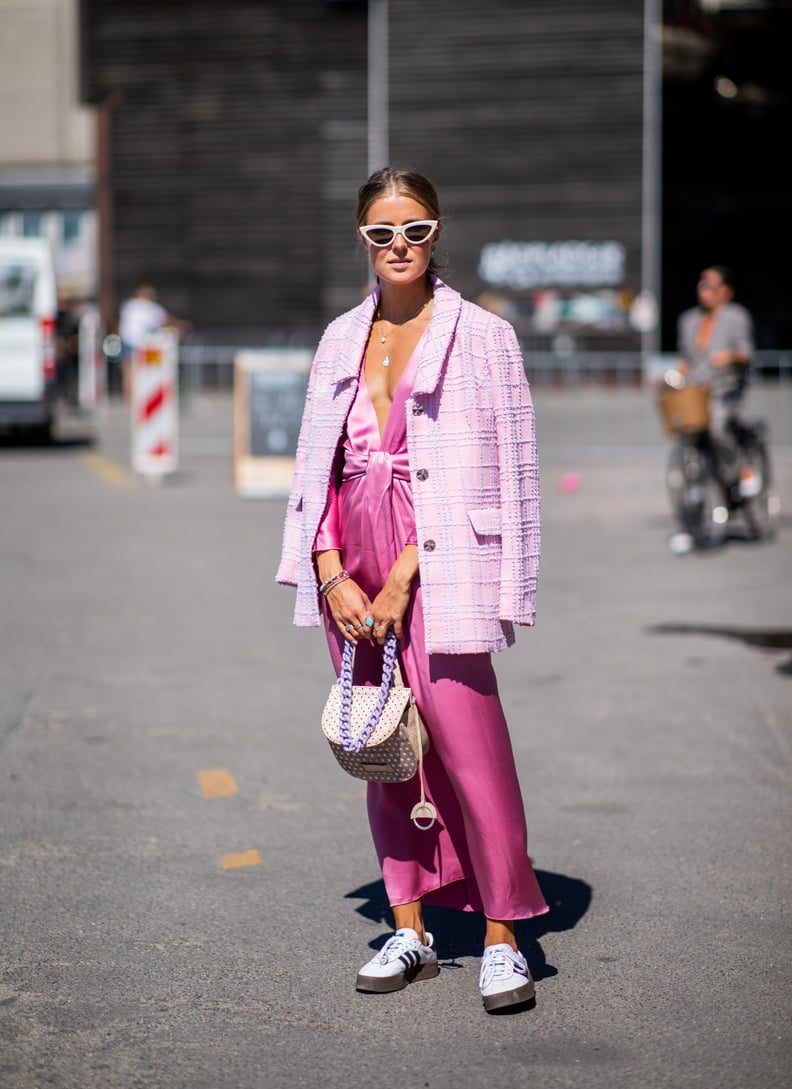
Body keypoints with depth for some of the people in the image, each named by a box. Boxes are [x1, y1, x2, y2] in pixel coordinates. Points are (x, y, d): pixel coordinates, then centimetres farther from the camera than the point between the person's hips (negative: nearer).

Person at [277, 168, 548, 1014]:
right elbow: (315, 463, 12)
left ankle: (502, 938, -1)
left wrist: (403, 576, -12)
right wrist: (333, 574, -3)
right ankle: (410, 932, 17)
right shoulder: (342, 339, 13)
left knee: (468, 745, -10)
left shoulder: (479, 335, -2)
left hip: (436, 561, -5)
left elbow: (495, 468, -7)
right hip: (352, 568, 5)